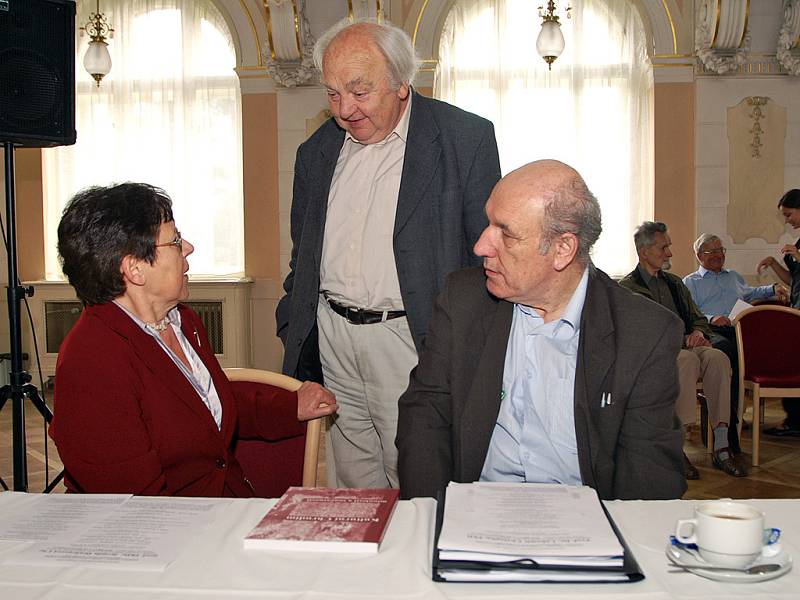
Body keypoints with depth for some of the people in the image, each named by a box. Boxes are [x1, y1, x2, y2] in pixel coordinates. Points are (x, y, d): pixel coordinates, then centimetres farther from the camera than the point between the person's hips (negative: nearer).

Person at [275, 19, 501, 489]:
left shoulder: (466, 139, -4)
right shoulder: (316, 153, 12)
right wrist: (293, 334, 14)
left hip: (410, 343, -4)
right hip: (331, 340, 5)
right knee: (352, 489, 12)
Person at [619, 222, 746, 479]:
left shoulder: (674, 283, 25)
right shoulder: (628, 288, 3)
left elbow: (698, 318, 25)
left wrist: (698, 333, 0)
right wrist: (682, 341, -15)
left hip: (686, 349, 6)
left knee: (717, 357, -27)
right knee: (688, 359, -37)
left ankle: (721, 445, -30)